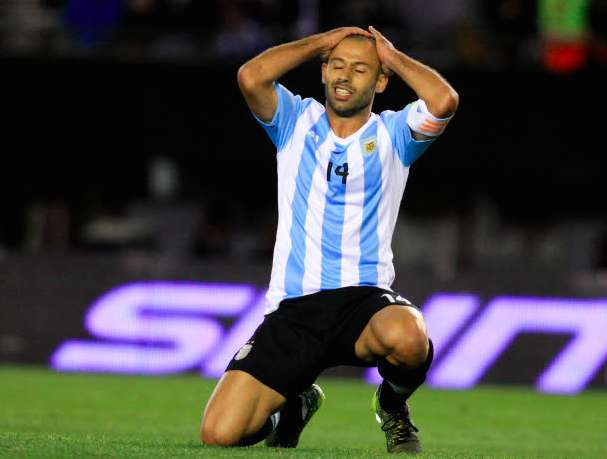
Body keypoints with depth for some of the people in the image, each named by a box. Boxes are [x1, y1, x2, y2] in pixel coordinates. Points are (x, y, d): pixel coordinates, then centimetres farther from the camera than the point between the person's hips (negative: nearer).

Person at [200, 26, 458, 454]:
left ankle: (393, 405, -1)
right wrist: (320, 43, 3)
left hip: (365, 300, -1)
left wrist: (392, 56, 3)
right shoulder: (296, 121, 10)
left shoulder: (393, 134, 8)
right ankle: (295, 405, 23)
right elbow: (250, 77, -9)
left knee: (407, 337, -41)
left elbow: (444, 101, -14)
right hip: (292, 306, 1)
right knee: (219, 433, -15)